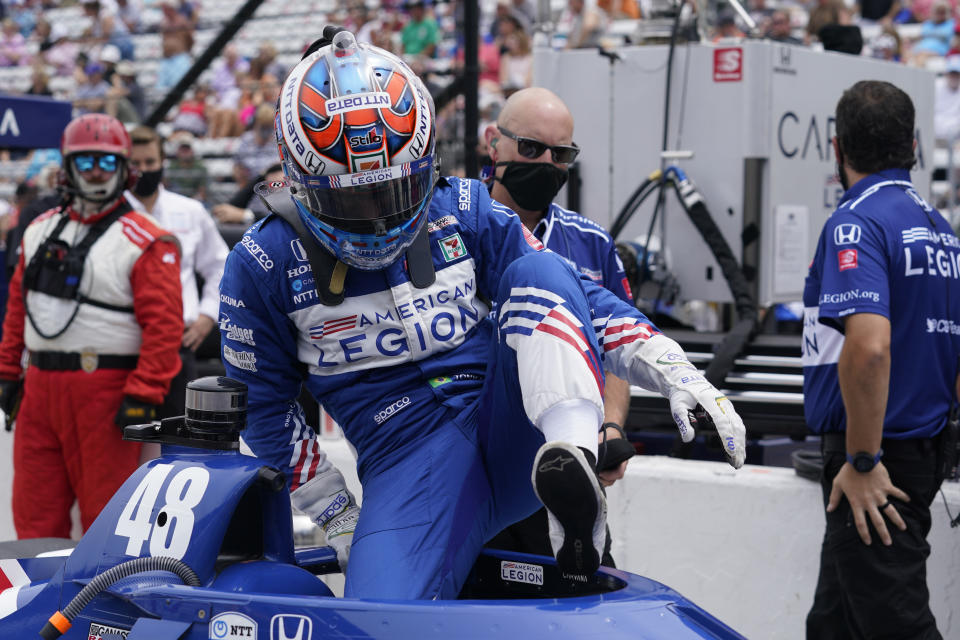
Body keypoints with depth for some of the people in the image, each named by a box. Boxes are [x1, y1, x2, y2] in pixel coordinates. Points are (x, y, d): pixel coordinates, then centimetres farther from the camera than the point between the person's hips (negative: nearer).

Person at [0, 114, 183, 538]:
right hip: (39, 388, 6)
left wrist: (142, 395, -18)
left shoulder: (145, 242, -7)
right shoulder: (40, 231, 15)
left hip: (105, 390, -6)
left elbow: (163, 324, -14)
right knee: (35, 507, 9)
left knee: (106, 511, 1)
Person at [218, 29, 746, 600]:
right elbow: (265, 404, 9)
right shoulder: (265, 264, 0)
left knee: (538, 271, -21)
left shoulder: (463, 211, 5)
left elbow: (582, 299, 7)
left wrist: (679, 375, -5)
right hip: (409, 464, -2)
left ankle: (570, 463, -40)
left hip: (514, 425, 3)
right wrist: (336, 515, 8)